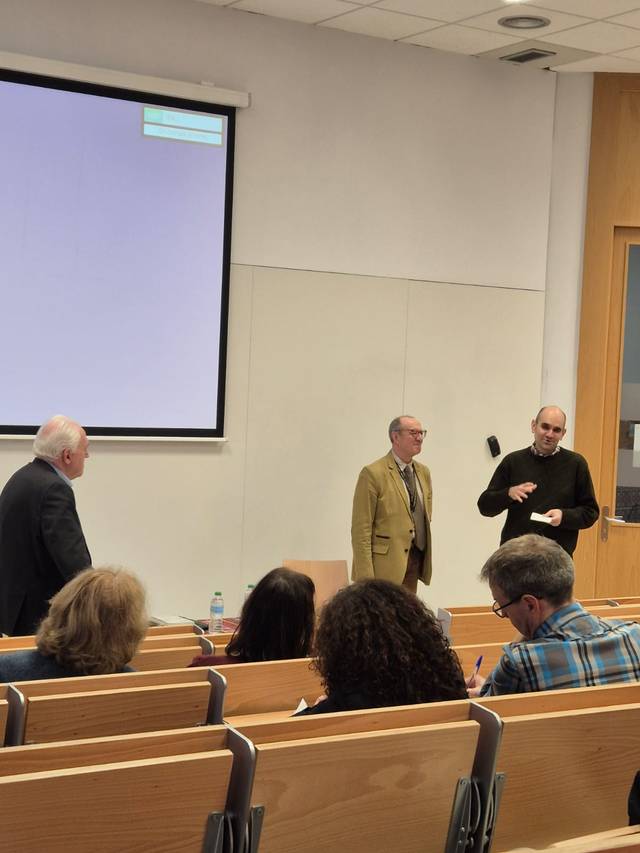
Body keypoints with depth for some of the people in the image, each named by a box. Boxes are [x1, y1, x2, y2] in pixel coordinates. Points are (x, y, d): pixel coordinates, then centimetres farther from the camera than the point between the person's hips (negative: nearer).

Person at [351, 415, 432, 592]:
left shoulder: (423, 472, 13)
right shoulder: (373, 473, -9)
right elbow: (361, 529, -11)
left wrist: (425, 562, 14)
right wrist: (365, 577, -16)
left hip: (415, 563, 6)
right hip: (385, 563, -6)